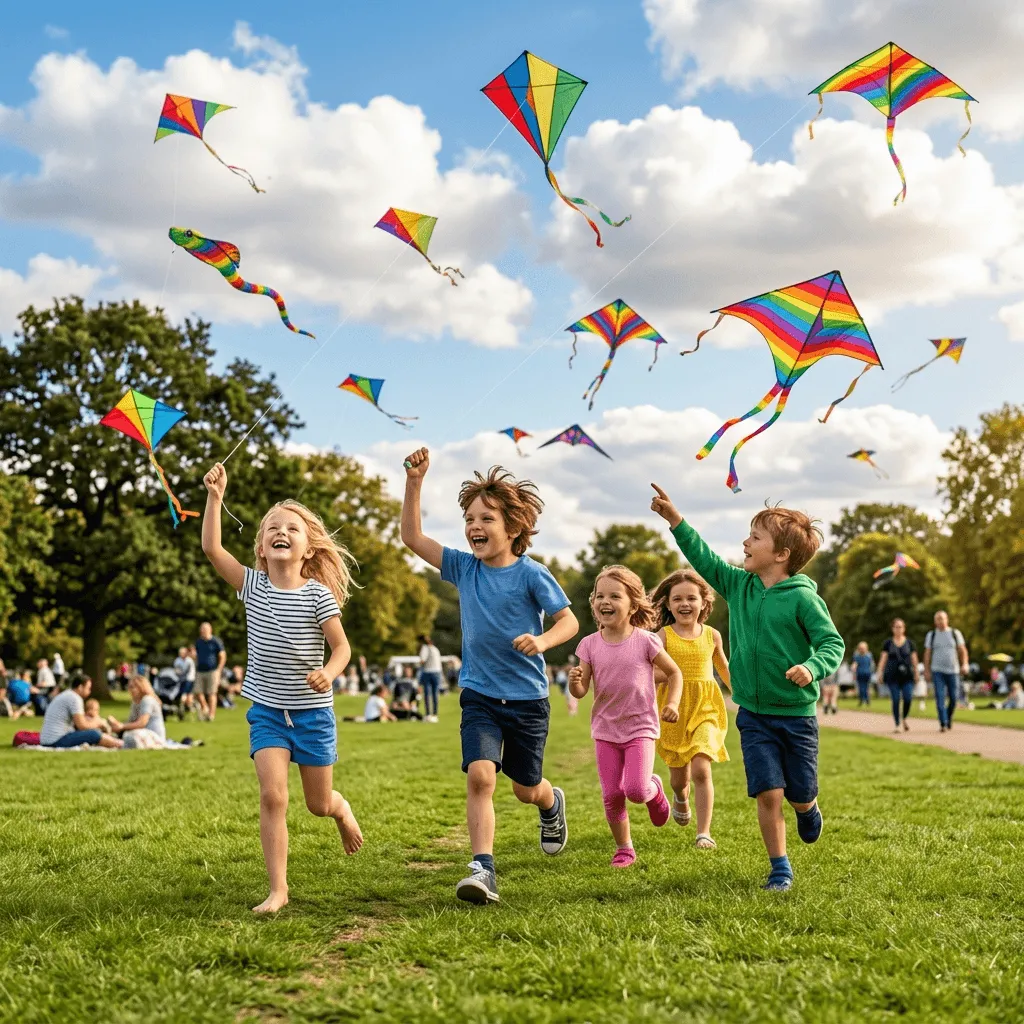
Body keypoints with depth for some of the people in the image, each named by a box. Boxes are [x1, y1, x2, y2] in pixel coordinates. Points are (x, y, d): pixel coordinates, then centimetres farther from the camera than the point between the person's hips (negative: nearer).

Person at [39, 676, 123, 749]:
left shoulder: (65, 695, 20)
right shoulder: (75, 698, -11)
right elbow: (82, 726, -16)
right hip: (58, 740, -10)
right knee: (94, 734, -14)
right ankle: (120, 744, -5)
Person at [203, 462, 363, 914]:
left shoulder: (317, 595, -11)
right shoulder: (252, 584, -4)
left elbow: (342, 646, -8)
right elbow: (211, 547, -13)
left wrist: (329, 672, -28)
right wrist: (215, 496, -19)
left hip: (312, 711, -1)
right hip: (266, 711, 1)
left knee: (319, 805, 10)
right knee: (272, 796, -12)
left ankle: (342, 810, 47)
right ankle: (278, 888, -3)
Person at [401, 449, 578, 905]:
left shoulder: (531, 574, -11)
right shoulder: (463, 567, 0)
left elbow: (569, 620, -10)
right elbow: (412, 537, -2)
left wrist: (541, 641, -30)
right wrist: (414, 482, -12)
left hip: (526, 697, -2)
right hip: (479, 695, 2)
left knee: (526, 789, 13)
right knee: (479, 774, -20)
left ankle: (553, 803, 50)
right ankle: (483, 869, -17)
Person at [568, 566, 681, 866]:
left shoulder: (645, 641, -9)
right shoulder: (590, 644, -3)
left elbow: (674, 673, 4)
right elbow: (580, 691, -4)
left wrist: (672, 702, -10)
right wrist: (575, 681, -27)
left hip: (640, 727, -2)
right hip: (605, 729, 3)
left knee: (636, 790, -15)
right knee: (611, 795, 1)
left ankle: (654, 790, 21)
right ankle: (624, 848, 22)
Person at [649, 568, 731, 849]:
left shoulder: (712, 636, 3)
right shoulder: (664, 636, -4)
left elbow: (724, 668, 19)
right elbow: (651, 672, -10)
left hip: (705, 710, 0)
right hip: (673, 710, 0)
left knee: (701, 769, -18)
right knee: (679, 777, 12)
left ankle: (704, 832, -11)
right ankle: (681, 797, 49)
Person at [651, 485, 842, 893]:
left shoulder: (803, 597, -14)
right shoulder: (738, 584, 1)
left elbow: (832, 643, -14)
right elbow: (704, 559, 10)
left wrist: (812, 667, -33)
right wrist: (675, 520, 2)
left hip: (796, 714, -3)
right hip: (753, 715, 3)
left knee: (800, 796, 9)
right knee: (768, 794, -5)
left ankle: (808, 808, 46)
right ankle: (780, 868, 11)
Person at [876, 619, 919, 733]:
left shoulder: (909, 642, 9)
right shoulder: (888, 643, 8)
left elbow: (914, 658, 10)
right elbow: (883, 658, 6)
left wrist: (916, 672, 5)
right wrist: (880, 672, -4)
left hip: (907, 676, 0)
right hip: (892, 675, 0)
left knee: (908, 698, -11)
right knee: (895, 700, -4)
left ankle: (905, 719, 15)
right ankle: (896, 724, 5)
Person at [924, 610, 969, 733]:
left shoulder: (955, 633, 5)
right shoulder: (931, 635, 6)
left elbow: (963, 650, 3)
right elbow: (927, 654, 7)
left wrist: (964, 664, -12)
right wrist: (927, 671, 2)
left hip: (953, 671, 1)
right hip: (937, 671, -1)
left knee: (953, 698, 2)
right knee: (940, 697, -11)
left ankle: (949, 717, 29)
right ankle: (943, 724, -12)